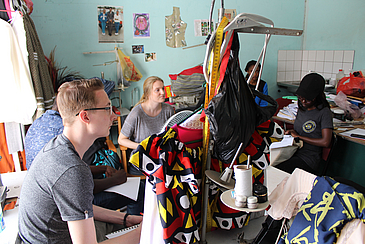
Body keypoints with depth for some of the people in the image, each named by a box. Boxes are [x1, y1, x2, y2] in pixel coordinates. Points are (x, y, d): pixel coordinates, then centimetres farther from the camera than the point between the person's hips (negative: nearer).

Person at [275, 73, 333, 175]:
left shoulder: (324, 112, -9)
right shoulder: (302, 108, 13)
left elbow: (325, 142, -16)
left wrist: (299, 136, -9)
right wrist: (291, 132, 4)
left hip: (307, 160, -7)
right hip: (294, 152, 7)